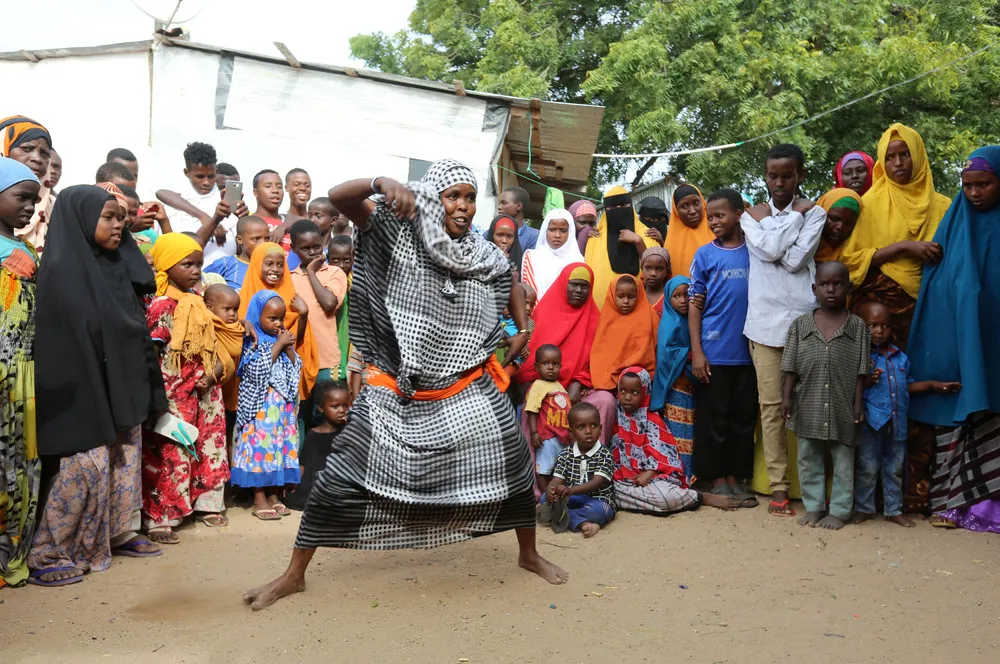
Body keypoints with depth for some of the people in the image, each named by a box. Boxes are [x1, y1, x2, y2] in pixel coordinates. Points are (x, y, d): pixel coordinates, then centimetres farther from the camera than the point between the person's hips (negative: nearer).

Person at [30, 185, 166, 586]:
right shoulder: (62, 271, -14)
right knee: (86, 467, -5)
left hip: (122, 387, 8)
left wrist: (145, 390, 14)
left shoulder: (115, 266, 10)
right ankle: (48, 555, 6)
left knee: (124, 461, 14)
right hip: (84, 394, -8)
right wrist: (94, 403, -21)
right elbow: (67, 342, -18)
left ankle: (119, 534, 28)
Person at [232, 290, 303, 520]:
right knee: (260, 445, -4)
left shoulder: (282, 337, 11)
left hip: (284, 405, 6)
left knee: (282, 446, 8)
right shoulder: (253, 341, -7)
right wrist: (278, 346, -14)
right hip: (261, 406, -6)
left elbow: (296, 369, 11)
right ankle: (259, 499, 3)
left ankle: (274, 494, 17)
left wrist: (289, 348, -5)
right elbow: (257, 371, -18)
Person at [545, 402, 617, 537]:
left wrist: (570, 490, -38)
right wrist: (550, 491, -30)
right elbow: (556, 480, -3)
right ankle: (582, 524, -32)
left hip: (598, 501, -4)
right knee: (545, 498, -21)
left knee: (596, 510, -38)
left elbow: (596, 483, -20)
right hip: (571, 500, 4)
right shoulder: (565, 455, 6)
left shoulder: (605, 456, -7)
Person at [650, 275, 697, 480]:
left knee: (689, 432, 6)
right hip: (676, 388, -7)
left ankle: (689, 475, 10)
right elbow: (668, 354, -18)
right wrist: (694, 353, -14)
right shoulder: (671, 324, -7)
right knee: (679, 432, -8)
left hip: (689, 385, 7)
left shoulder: (690, 321, 15)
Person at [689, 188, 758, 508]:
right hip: (714, 351, -2)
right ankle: (717, 480, 16)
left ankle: (737, 478, 21)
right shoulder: (705, 254, 1)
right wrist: (696, 351, -6)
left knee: (744, 416, 9)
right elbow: (695, 306, 0)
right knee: (714, 417, 4)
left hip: (749, 350, 2)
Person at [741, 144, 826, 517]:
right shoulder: (752, 216, 11)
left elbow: (796, 259, -8)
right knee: (771, 404, 0)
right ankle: (778, 485, 6)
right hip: (766, 321, 1)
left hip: (804, 318, 0)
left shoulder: (814, 213, 9)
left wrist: (769, 220, -2)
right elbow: (771, 250, -9)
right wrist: (796, 214, -1)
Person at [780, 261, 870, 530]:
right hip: (808, 407, 1)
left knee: (843, 461, 8)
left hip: (843, 407, -1)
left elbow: (861, 371, 0)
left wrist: (858, 403, -4)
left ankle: (839, 510, 20)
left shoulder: (858, 326, 0)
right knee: (808, 459, 10)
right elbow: (791, 368, 1)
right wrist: (786, 397, -5)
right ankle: (814, 507, 24)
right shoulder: (801, 325, 2)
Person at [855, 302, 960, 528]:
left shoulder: (901, 358, 11)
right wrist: (867, 381, -24)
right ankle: (863, 508, 16)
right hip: (870, 422, -5)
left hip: (897, 423, 5)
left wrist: (932, 385, 13)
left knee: (895, 468, 14)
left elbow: (907, 386, 20)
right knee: (867, 467, 1)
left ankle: (894, 510, 26)